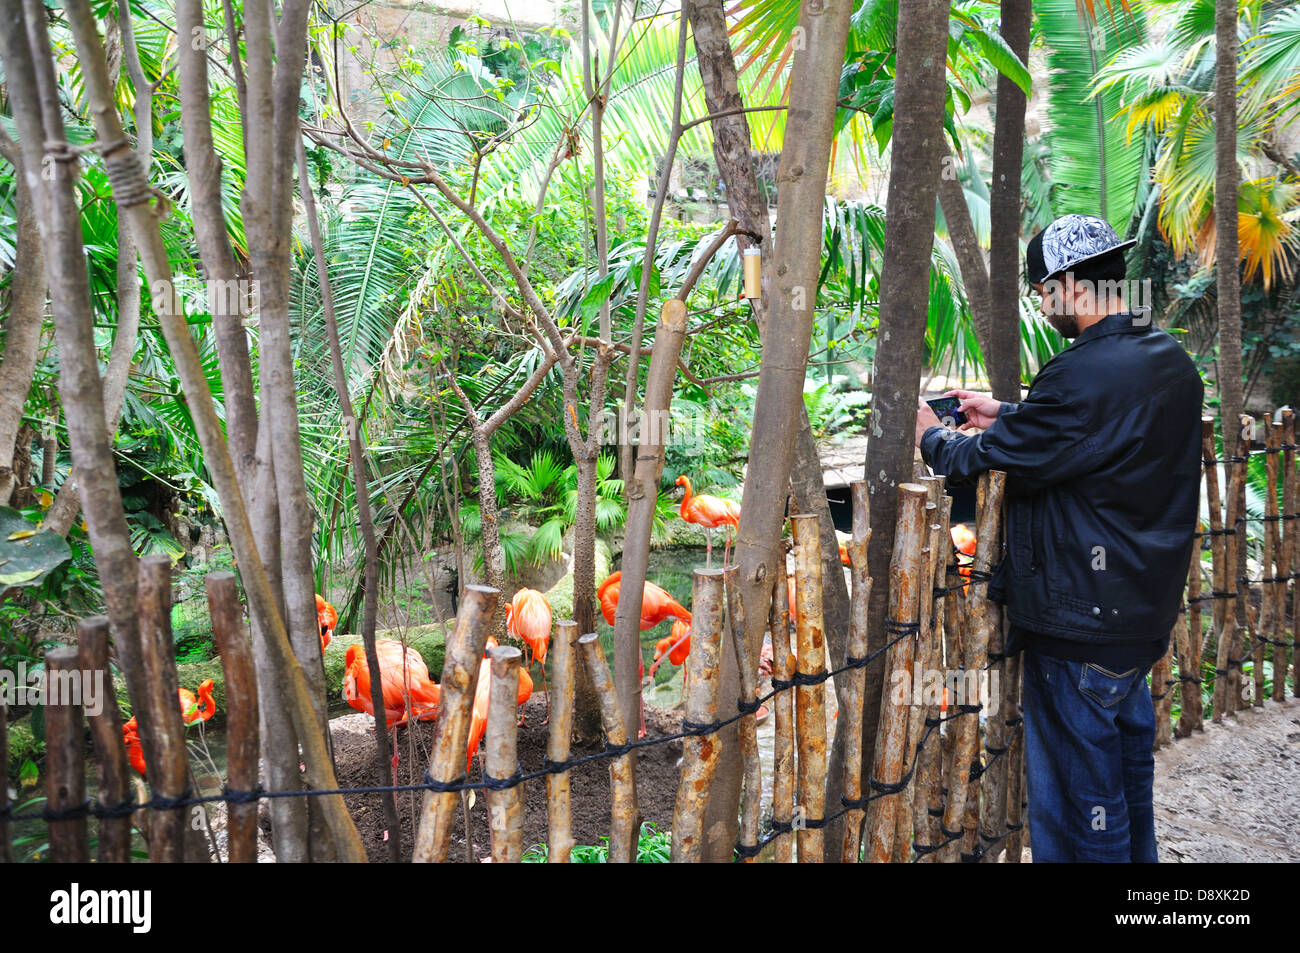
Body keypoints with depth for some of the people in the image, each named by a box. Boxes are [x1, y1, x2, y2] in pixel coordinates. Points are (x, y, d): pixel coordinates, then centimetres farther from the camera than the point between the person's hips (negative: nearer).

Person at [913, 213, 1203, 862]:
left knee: (1075, 796, 5)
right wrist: (1006, 414, 16)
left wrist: (932, 435, 0)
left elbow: (982, 463, -19)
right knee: (1127, 772, 26)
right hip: (1145, 614, 10)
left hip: (1080, 625, -9)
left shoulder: (1086, 375, -25)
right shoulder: (1171, 360, 5)